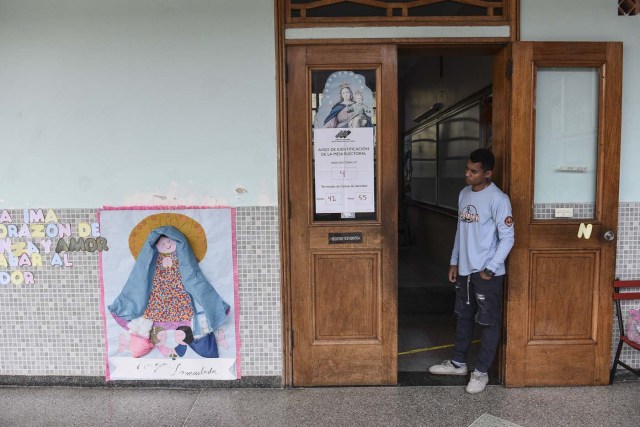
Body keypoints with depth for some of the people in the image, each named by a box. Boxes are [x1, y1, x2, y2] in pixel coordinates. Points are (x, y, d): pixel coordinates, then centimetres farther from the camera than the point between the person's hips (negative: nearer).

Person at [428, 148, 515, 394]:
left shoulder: (497, 199, -16)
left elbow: (507, 238, -15)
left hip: (487, 273, -7)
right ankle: (458, 363, 32)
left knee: (489, 322, 7)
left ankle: (481, 372, 20)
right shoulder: (464, 194, 7)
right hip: (465, 270, 8)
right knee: (463, 316, 18)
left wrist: (490, 269, -16)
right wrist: (454, 261, 13)